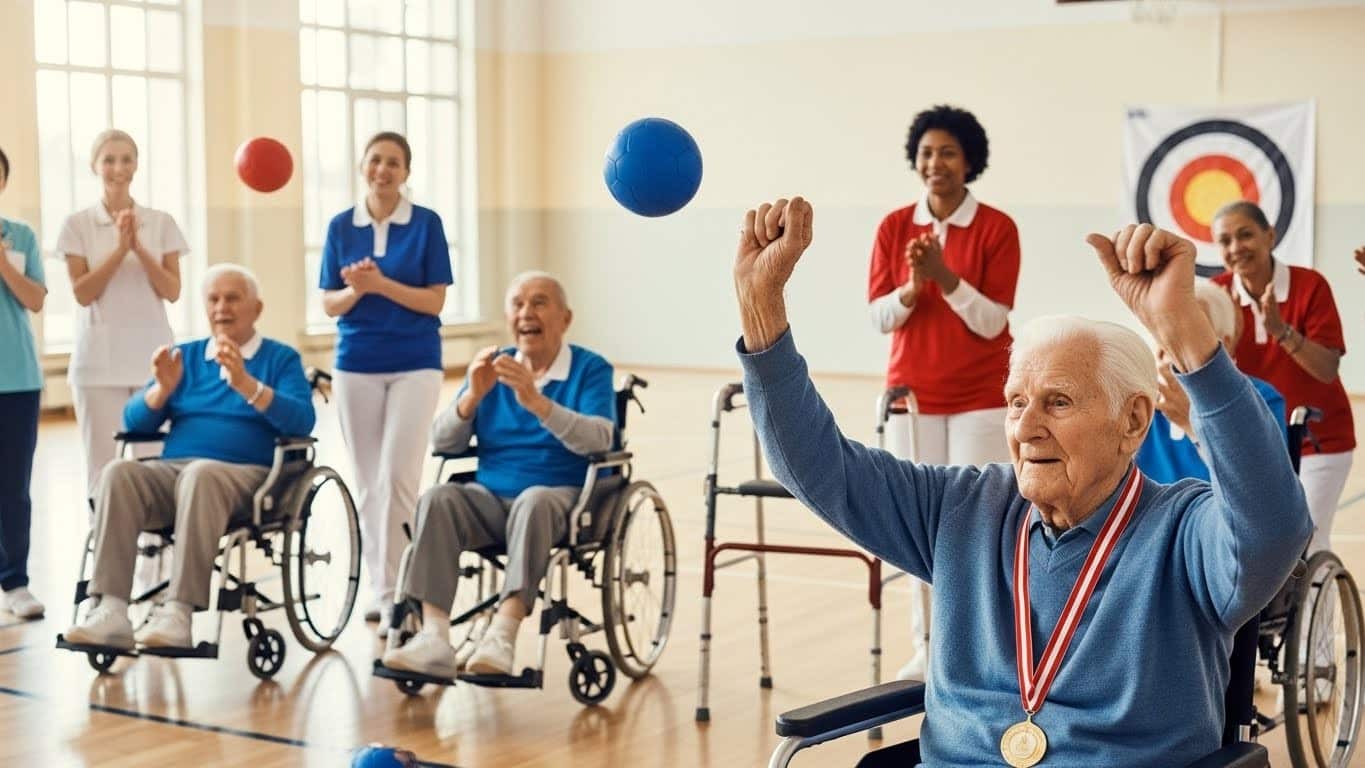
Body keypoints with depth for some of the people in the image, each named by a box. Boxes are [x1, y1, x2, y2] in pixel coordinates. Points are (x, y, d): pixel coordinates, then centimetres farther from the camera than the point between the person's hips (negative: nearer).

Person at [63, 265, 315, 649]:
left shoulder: (281, 358, 11)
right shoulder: (186, 355, 22)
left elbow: (302, 421, -8)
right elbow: (135, 421, 15)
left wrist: (245, 383, -18)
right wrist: (163, 388, -5)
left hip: (244, 476, -4)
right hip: (170, 473, 4)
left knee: (201, 473, -38)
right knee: (118, 471, -28)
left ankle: (179, 613, -41)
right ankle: (110, 611, -35)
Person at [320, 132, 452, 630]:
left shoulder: (426, 224, -3)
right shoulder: (341, 226, 5)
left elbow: (434, 300, -7)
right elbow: (329, 304, 5)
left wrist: (381, 284, -19)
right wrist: (355, 291, -16)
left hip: (414, 364, -3)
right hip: (356, 364, 3)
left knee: (397, 479, -13)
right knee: (368, 484, 8)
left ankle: (397, 595, -8)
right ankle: (381, 589, 18)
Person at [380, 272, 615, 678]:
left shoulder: (590, 369, 2)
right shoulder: (494, 368, 15)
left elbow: (598, 439, -17)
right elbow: (442, 442, 6)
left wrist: (535, 402, -27)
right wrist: (473, 395, -12)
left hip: (562, 497, -4)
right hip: (490, 496, 4)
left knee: (534, 500, -37)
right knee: (437, 499, -26)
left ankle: (502, 635, -43)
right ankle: (434, 638, -36)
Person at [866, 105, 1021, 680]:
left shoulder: (996, 228, -6)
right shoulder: (894, 227, 3)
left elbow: (991, 321, -11)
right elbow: (878, 316, -1)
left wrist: (945, 276, -24)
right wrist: (912, 287, -19)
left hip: (980, 398, -3)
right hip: (912, 395, 3)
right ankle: (927, 648, 14)